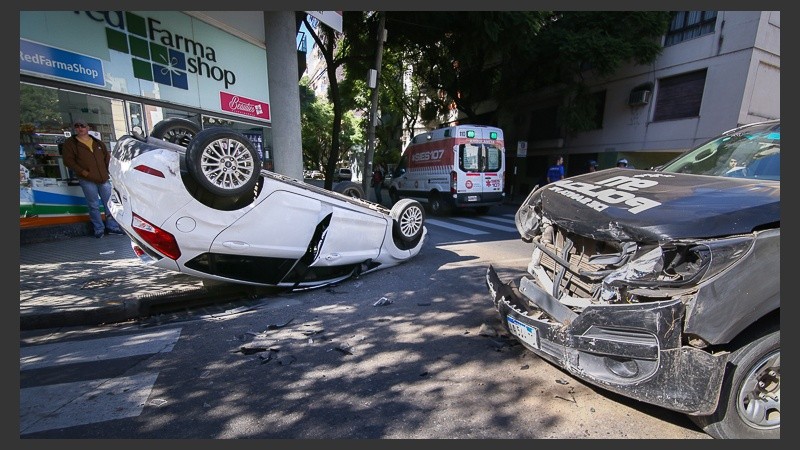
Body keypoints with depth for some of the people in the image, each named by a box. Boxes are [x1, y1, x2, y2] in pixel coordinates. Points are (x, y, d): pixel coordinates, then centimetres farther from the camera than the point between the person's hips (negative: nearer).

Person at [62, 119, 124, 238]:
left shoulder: (98, 143, 16)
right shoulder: (70, 143, 5)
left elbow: (107, 157, 20)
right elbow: (68, 160, -2)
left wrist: (108, 171, 7)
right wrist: (83, 172, -13)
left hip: (104, 179, 3)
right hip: (87, 180, -3)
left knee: (109, 203, 5)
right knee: (94, 206, -1)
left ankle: (112, 226, 13)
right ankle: (98, 229, 7)